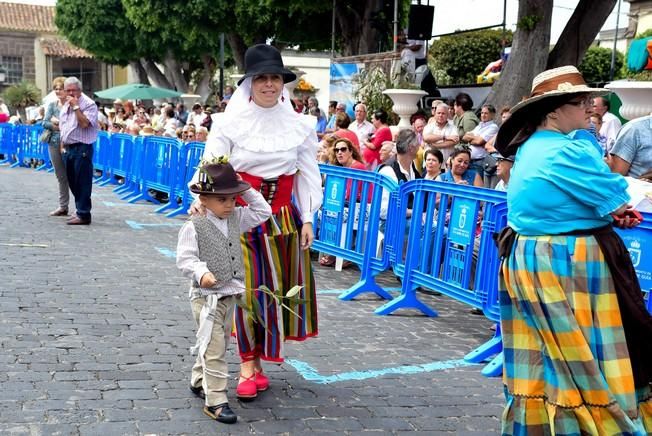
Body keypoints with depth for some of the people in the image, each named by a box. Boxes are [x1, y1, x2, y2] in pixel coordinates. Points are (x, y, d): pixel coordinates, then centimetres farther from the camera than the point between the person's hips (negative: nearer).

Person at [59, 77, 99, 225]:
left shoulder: (88, 104, -10)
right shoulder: (65, 105, 16)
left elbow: (84, 123, -23)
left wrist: (75, 106, -20)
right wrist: (63, 146, 16)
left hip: (81, 148, -8)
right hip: (68, 149, 8)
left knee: (82, 183, -6)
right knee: (72, 182, 13)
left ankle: (84, 215, -2)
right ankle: (79, 210, 24)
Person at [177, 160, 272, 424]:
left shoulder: (236, 219, 5)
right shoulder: (194, 227, -14)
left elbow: (263, 212, 11)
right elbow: (185, 258, -18)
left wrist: (247, 190, 2)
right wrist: (201, 273, -35)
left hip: (230, 294, 7)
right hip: (206, 296, -7)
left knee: (219, 345, 19)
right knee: (214, 349, -7)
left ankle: (199, 382, 39)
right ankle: (215, 401, -2)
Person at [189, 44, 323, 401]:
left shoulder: (299, 125, 3)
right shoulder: (230, 123, -5)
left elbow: (307, 174, 7)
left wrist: (307, 220, 4)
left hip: (283, 218, 3)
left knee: (278, 287, 8)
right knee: (247, 288, -1)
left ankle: (257, 358, 22)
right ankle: (249, 364, 9)